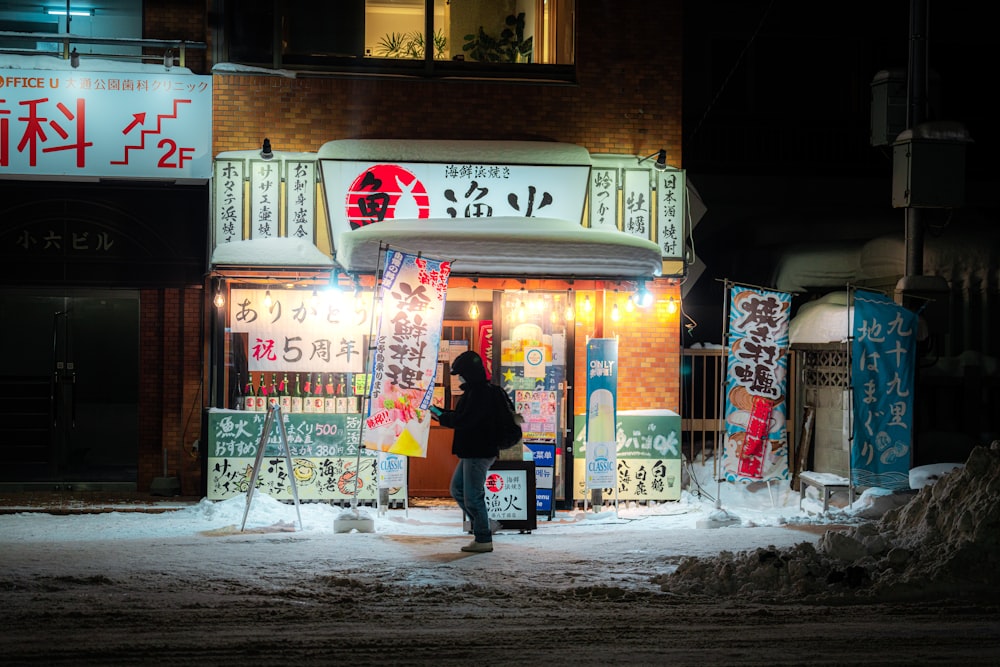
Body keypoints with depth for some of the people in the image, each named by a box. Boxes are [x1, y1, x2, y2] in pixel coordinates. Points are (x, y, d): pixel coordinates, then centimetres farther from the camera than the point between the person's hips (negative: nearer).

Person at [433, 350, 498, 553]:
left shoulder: (479, 393, -18)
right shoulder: (476, 391, 15)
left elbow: (464, 420, -24)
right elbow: (462, 416, 20)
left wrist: (441, 416, -11)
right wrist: (441, 413, 9)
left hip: (479, 452, -11)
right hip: (472, 451, 11)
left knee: (472, 496, -5)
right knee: (457, 490, 17)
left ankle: (483, 540, 3)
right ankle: (483, 527, 22)